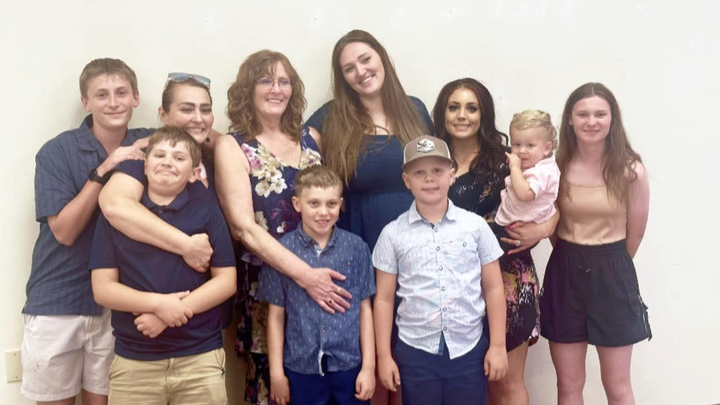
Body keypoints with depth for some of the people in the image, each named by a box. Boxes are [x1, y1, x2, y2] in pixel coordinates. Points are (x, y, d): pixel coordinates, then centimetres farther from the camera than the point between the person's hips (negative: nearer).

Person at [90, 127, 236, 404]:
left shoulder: (207, 212, 1)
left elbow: (226, 281, -3)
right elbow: (102, 288, -1)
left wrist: (175, 311, -14)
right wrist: (158, 303, -16)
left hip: (201, 358, 0)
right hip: (133, 361, 1)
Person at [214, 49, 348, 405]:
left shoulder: (311, 138, 7)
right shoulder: (232, 147, -3)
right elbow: (244, 227, -12)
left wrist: (318, 274, 2)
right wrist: (305, 275, -20)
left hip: (323, 277, 3)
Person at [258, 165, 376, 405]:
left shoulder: (356, 248, -4)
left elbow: (364, 309, 1)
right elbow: (276, 316, -1)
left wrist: (368, 366, 1)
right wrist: (276, 372, 0)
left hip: (349, 364, 1)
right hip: (301, 367, 0)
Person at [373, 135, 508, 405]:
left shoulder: (476, 226, -1)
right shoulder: (393, 234, -3)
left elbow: (493, 289, 3)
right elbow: (384, 299, 1)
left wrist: (497, 345, 1)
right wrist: (384, 356, -1)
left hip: (470, 348, 1)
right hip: (415, 351, 0)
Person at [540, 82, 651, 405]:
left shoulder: (631, 171, -9)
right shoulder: (556, 166, -4)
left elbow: (635, 234, 1)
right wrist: (574, 256, 5)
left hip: (612, 275, -2)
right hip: (564, 272, 2)